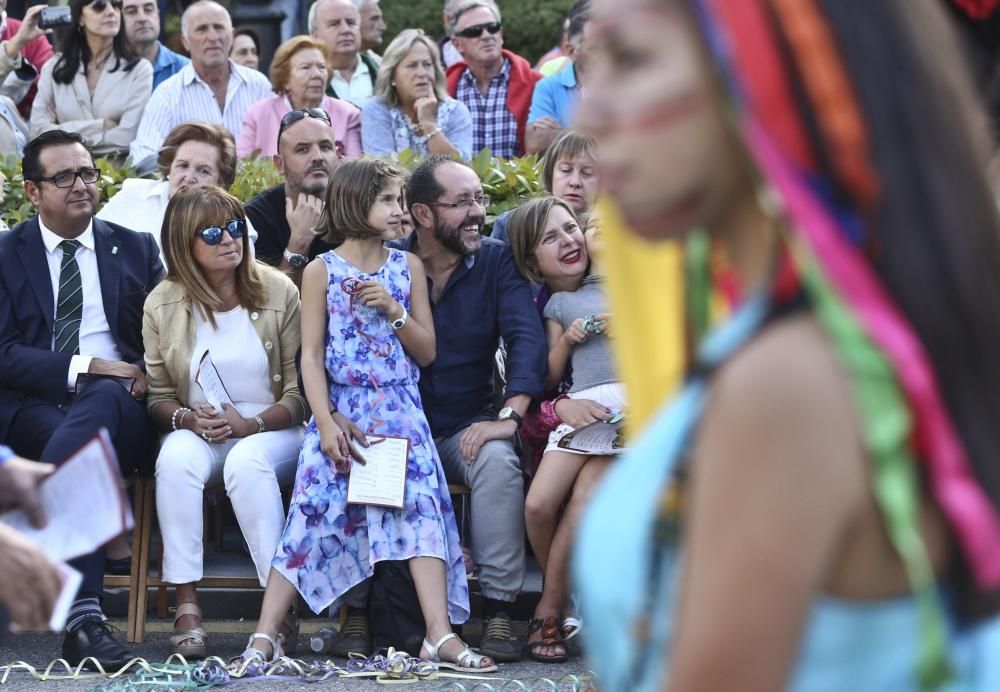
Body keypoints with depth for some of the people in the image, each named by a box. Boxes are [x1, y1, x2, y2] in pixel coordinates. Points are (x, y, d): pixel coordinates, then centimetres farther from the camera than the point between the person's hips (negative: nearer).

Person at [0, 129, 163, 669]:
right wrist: (84, 368, -13)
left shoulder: (136, 249, 20)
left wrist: (146, 377, -9)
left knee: (102, 401, -38)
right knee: (78, 441, -38)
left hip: (118, 406, 1)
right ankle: (81, 618, -47)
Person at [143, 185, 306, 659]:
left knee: (247, 461, -36)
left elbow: (300, 392, -1)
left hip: (272, 431, -1)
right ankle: (186, 603, -33)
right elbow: (158, 397, 8)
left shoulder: (279, 292, -1)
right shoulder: (162, 305, 3)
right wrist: (189, 419, -14)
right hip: (198, 434, 2)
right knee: (177, 456, -34)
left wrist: (252, 424, -18)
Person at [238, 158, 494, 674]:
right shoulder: (322, 271, -1)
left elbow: (427, 352, 8)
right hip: (341, 411, -2)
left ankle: (441, 635, -18)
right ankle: (265, 636, -4)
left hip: (400, 412, 2)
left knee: (422, 509, -13)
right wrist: (327, 422, -14)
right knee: (313, 515, -6)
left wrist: (394, 311, -9)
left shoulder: (407, 267, 7)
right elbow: (312, 355, -4)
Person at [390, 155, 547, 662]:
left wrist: (509, 415, -24)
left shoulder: (495, 262, 2)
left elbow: (527, 338, -9)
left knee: (498, 462, -31)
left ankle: (498, 612, -25)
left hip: (466, 428, 1)